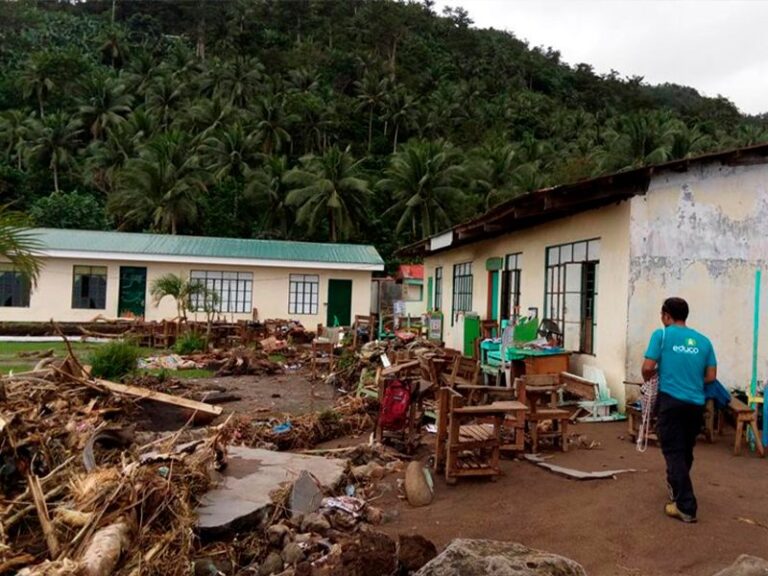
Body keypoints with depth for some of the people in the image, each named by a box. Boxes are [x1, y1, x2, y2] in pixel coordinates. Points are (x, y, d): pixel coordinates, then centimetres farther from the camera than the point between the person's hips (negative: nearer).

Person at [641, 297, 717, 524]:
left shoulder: (662, 335, -3)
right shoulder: (703, 341, 9)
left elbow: (648, 368, -9)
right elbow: (711, 376, 9)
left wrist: (649, 378, 13)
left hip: (672, 401, -5)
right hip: (696, 404, 5)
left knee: (674, 452, 0)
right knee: (685, 452, 19)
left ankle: (686, 507, -3)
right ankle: (677, 487, 39)